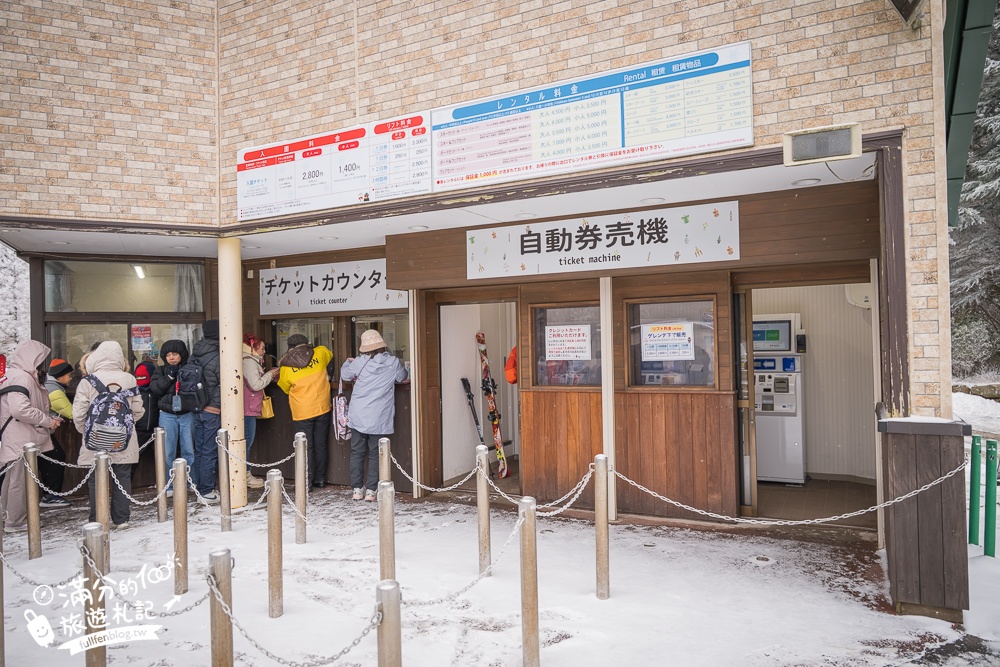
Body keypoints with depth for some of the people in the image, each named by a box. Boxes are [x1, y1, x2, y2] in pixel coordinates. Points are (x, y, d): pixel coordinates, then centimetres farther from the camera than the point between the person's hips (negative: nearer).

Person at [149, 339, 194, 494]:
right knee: (167, 452, 4)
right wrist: (170, 376, -12)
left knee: (189, 450, 6)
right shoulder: (161, 371, 7)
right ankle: (168, 486, 12)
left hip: (187, 415, 0)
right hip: (167, 416, 0)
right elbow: (154, 389, -7)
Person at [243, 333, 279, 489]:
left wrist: (271, 375, 10)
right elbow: (256, 385, -20)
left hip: (249, 408, 10)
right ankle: (246, 477, 2)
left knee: (247, 442, 13)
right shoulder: (249, 361, -13)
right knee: (247, 441, -4)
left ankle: (246, 476, 19)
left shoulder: (251, 361, 19)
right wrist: (270, 374, -7)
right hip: (247, 409, -10)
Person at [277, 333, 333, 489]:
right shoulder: (320, 353, -3)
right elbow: (330, 355, 22)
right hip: (323, 409, 3)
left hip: (302, 413, -3)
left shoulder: (285, 368, -7)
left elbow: (286, 389, 8)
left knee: (306, 447, 5)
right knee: (320, 445, 12)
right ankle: (320, 479, 19)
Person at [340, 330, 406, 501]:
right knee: (375, 454, 8)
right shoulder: (393, 362, -6)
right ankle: (370, 490, 8)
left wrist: (347, 362, 32)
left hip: (357, 416, 1)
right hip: (379, 419, -1)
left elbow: (345, 375, 12)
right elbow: (402, 377, 12)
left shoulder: (359, 362, -6)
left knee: (357, 452, 12)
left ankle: (357, 489, 16)